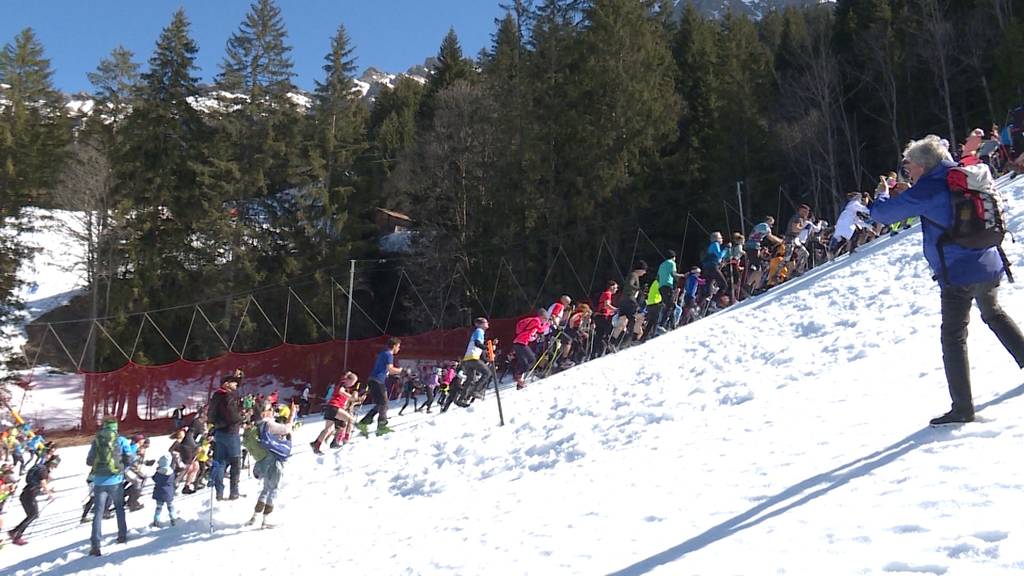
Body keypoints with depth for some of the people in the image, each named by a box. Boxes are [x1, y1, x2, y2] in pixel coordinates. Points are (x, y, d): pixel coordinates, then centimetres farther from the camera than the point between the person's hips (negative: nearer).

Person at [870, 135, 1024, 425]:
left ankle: (962, 408, -1)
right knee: (994, 314, 32)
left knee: (953, 338, -1)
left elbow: (880, 213, -13)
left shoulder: (926, 191, -15)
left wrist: (886, 197, 10)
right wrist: (909, 194, 17)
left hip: (957, 274, -8)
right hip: (989, 266, 8)